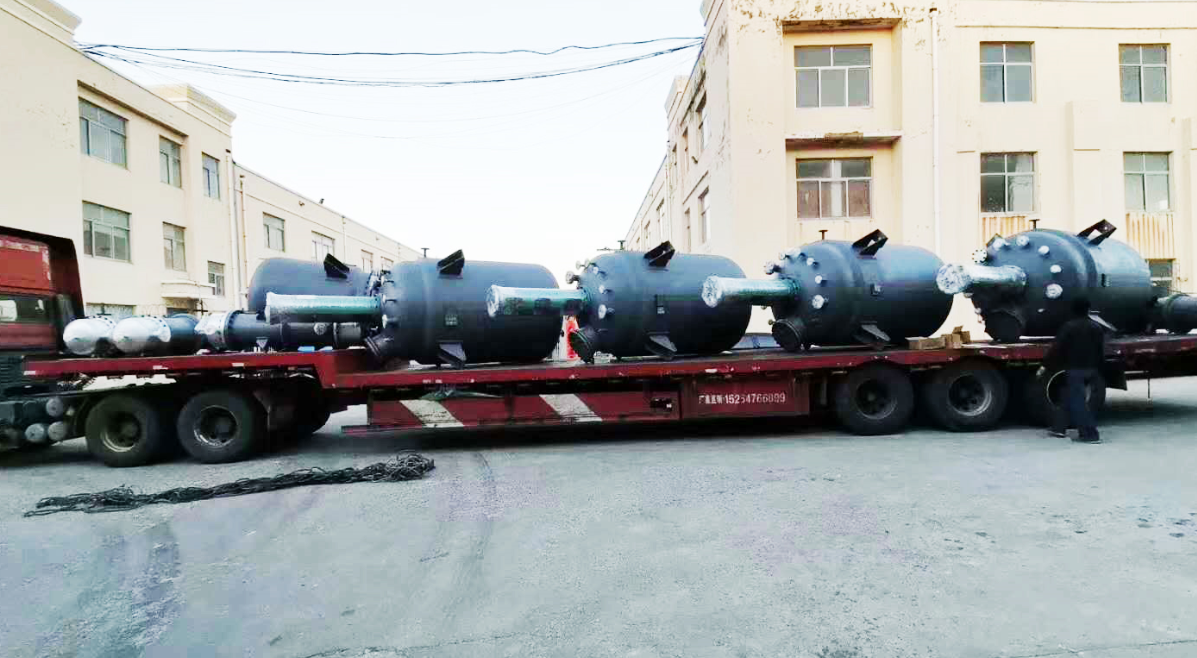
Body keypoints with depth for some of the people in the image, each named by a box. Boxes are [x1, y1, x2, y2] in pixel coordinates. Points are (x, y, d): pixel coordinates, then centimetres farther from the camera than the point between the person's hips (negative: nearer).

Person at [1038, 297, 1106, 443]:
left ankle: (1090, 434, -8)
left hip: (1074, 369, -7)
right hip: (1090, 370, 7)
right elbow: (1101, 351, 13)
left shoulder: (1069, 327, -11)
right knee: (1070, 398, 16)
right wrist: (1096, 367, 23)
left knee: (1077, 402, -5)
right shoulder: (1097, 327, 9)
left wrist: (1045, 366, -11)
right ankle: (1059, 427, 21)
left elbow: (1056, 348, -14)